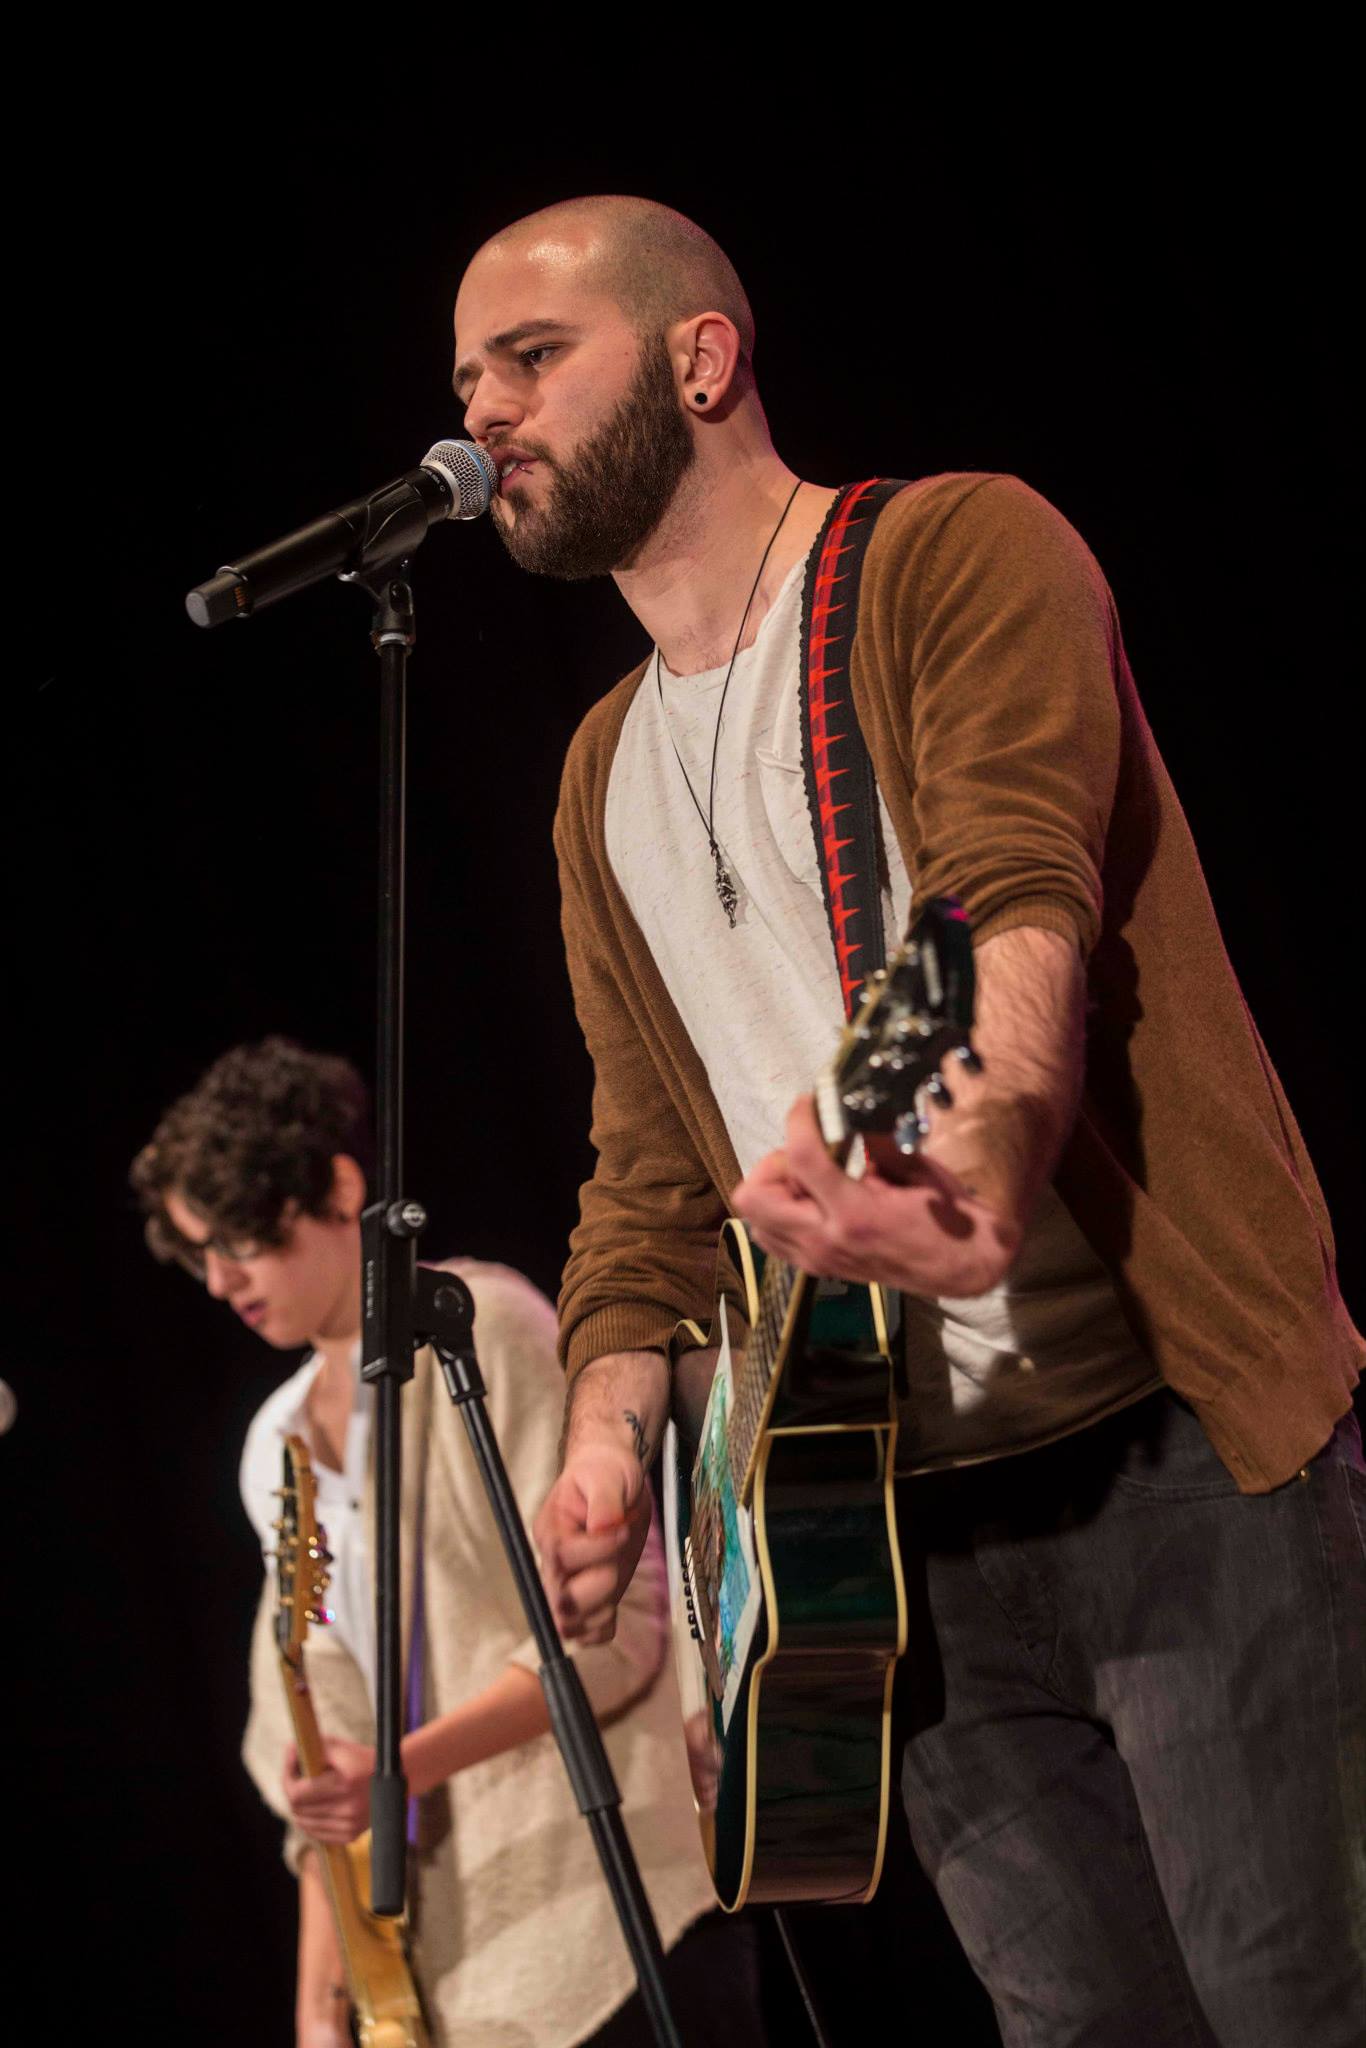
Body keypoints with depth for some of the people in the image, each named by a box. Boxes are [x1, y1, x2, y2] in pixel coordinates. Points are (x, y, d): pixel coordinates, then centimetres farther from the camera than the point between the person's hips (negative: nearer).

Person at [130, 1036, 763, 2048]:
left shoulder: (482, 1329, -4)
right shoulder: (281, 1448, 17)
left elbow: (612, 1629, -11)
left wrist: (402, 1768, -20)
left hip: (615, 1908, -6)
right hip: (465, 1961, 6)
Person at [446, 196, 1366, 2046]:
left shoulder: (953, 554, -2)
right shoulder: (607, 784, 21)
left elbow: (1026, 892, -21)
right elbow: (651, 1165, 21)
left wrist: (986, 1160, -41)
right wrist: (612, 1439, 2)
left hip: (1171, 1457, -7)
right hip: (901, 1529, 7)